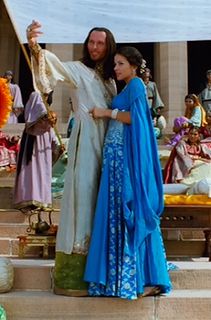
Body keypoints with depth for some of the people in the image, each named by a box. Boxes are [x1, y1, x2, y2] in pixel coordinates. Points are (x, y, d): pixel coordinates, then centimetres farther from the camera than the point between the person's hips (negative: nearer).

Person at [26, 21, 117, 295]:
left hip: (108, 141, 6)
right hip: (85, 140, -6)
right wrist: (36, 48, -36)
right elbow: (54, 66, -20)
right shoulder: (77, 69, 1)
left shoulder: (109, 78, 19)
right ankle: (75, 272, -6)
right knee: (83, 192, -11)